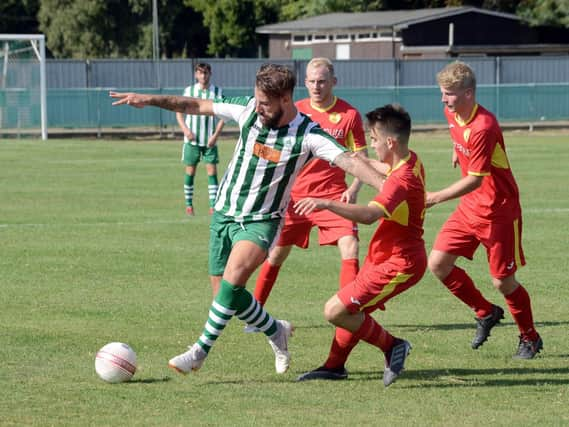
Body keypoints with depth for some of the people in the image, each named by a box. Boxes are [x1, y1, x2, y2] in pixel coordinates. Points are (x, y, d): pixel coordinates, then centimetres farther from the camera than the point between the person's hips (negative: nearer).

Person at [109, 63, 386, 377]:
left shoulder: (308, 135, -16)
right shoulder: (247, 110, -6)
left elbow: (348, 160, -25)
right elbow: (199, 106, 3)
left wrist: (386, 186, -39)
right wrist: (150, 100, 1)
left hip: (261, 221, -5)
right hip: (224, 213, 5)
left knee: (233, 277, -28)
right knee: (227, 292, 5)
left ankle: (201, 349, -19)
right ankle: (276, 332, 30)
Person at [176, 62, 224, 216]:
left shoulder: (217, 91, 1)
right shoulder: (189, 91, 2)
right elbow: (179, 112, 5)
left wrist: (216, 135, -10)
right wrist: (185, 130, -10)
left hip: (210, 140, 0)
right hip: (192, 139, 0)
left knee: (212, 171, -6)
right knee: (190, 170, 4)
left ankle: (213, 205, -5)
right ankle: (189, 204, 14)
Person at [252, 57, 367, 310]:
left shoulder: (349, 114, -4)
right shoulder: (295, 111, 2)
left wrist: (354, 188, -15)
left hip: (334, 195, -2)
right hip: (296, 194, 2)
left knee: (350, 248, -19)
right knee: (276, 253, 7)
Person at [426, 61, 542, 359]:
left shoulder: (483, 127, -27)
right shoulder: (452, 113, -1)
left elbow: (475, 180, -27)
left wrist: (435, 198, -30)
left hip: (499, 211, -8)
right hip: (469, 208, 8)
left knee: (503, 281, -2)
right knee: (437, 263, -2)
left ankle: (530, 338, 20)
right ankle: (486, 313, 18)